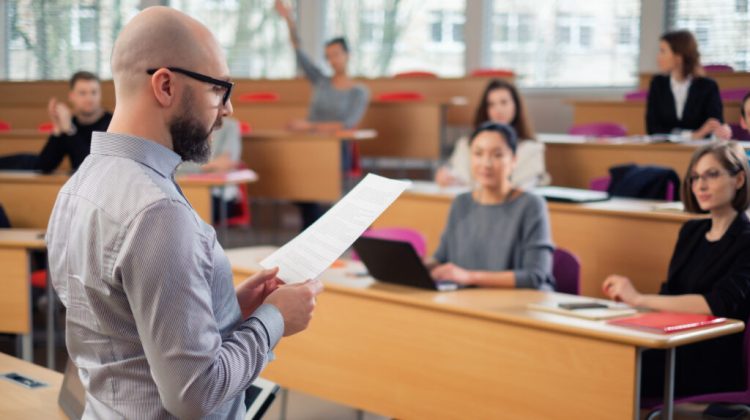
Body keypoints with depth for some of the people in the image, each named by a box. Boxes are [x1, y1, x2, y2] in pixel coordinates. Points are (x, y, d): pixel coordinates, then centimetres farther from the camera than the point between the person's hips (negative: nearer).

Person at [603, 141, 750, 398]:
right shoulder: (691, 231, 16)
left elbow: (720, 304, -21)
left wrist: (639, 299, -24)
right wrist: (628, 298, -8)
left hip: (716, 366, -6)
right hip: (675, 348, 6)